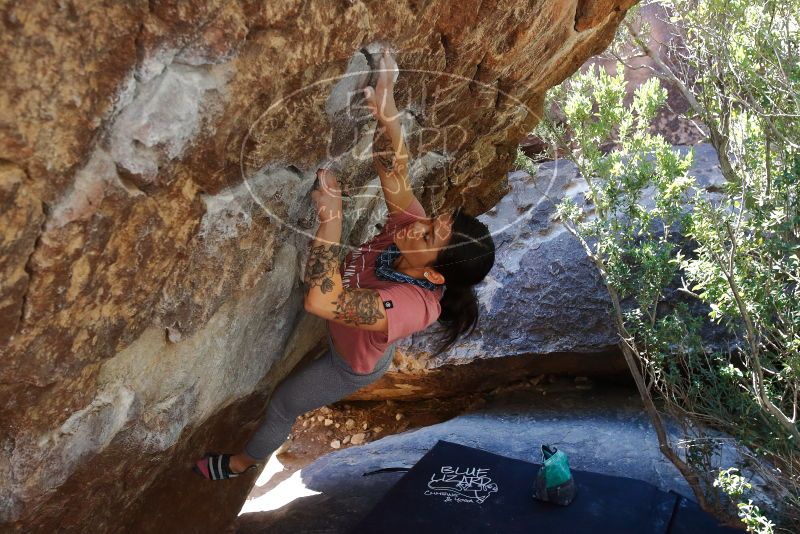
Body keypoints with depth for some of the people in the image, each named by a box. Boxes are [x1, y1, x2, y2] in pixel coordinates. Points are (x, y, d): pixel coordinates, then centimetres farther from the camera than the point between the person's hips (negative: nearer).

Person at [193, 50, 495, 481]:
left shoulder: (412, 305, -50)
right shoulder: (411, 225, -32)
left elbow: (322, 300, -61)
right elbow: (394, 170, -34)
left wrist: (331, 217, -62)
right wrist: (387, 113, -54)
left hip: (352, 364, -5)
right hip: (345, 332, 5)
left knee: (281, 404, 19)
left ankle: (242, 463, 48)